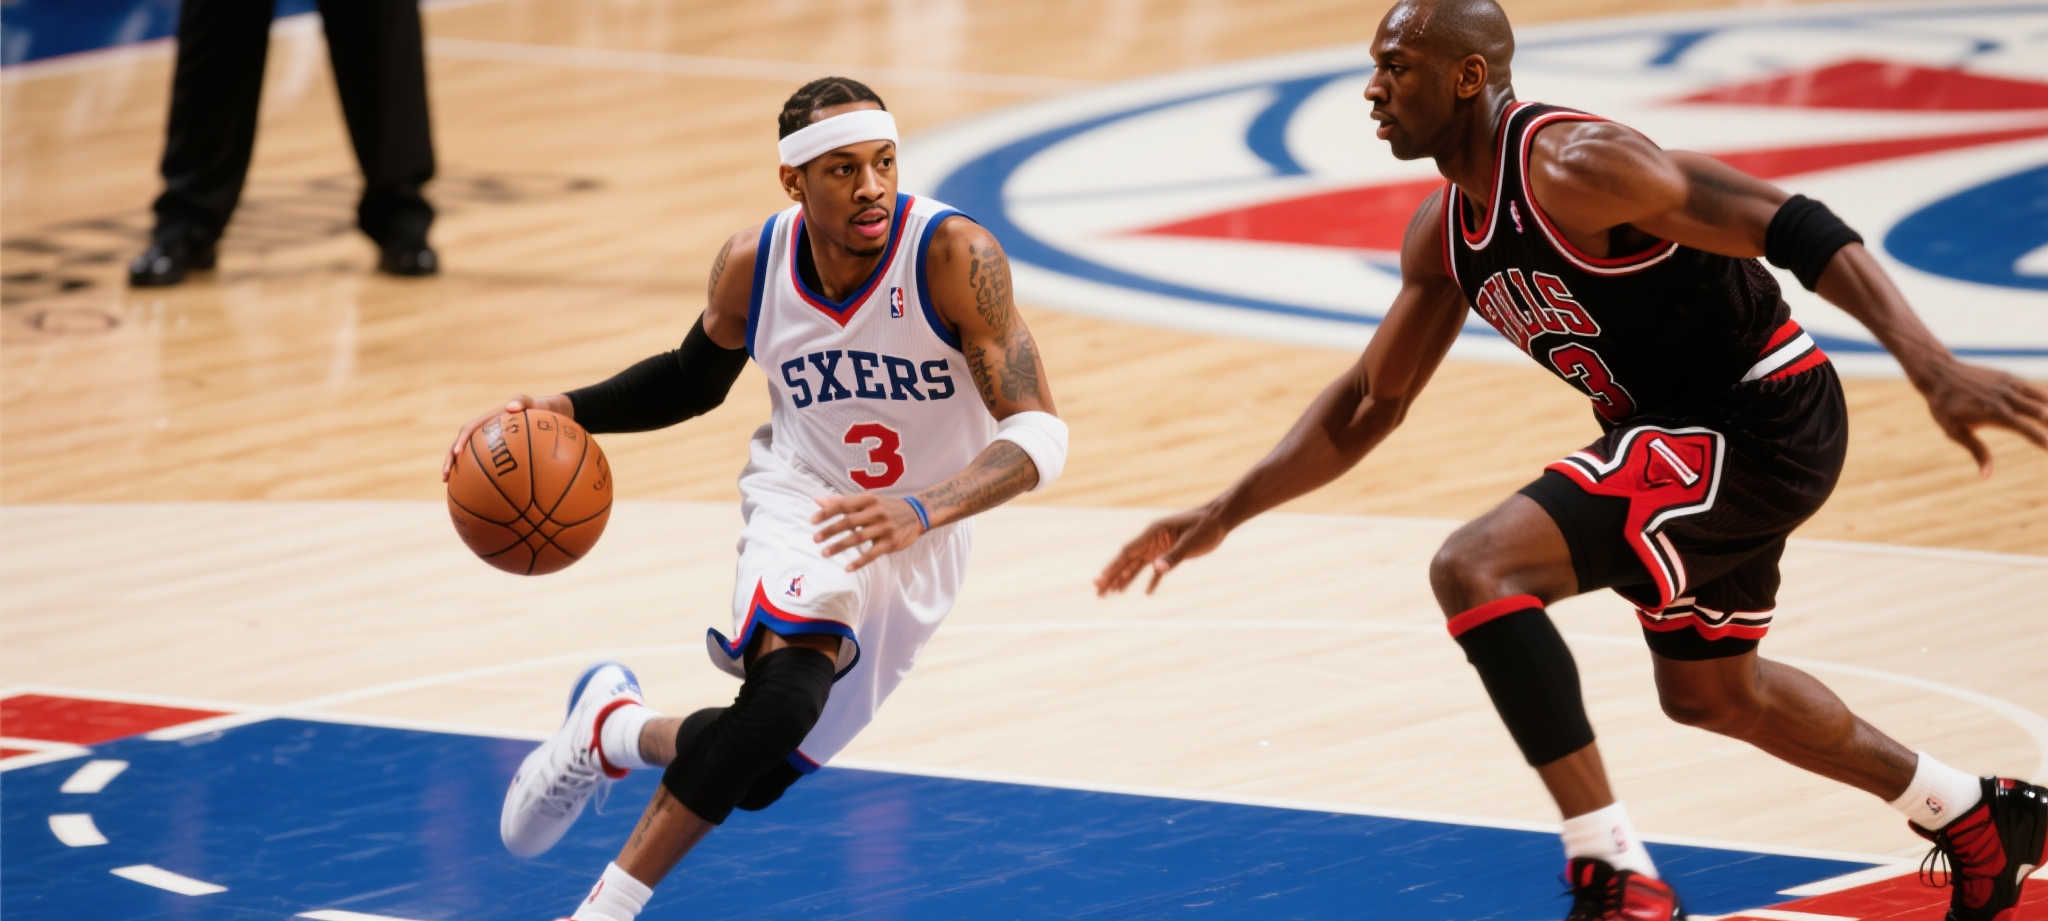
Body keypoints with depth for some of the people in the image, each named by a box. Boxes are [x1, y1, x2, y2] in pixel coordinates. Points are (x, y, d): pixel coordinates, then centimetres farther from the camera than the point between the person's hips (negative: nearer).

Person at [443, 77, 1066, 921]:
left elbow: (1039, 434, -28)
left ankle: (613, 731, 36)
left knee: (755, 776, 5)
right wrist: (562, 411, -7)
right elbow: (693, 379, 9)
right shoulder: (752, 265, -14)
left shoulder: (955, 257, -26)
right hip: (803, 502, 0)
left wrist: (920, 510, -45)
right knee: (790, 686, -32)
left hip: (916, 544, 0)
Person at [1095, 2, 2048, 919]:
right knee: (1708, 691, 29)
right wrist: (1223, 514, 12)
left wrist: (1932, 367, -39)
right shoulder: (1444, 232, 5)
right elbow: (1370, 401, 18)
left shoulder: (1572, 168, -23)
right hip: (1686, 431, 10)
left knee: (1476, 570, -23)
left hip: (1758, 421, -10)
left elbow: (1798, 229, -28)